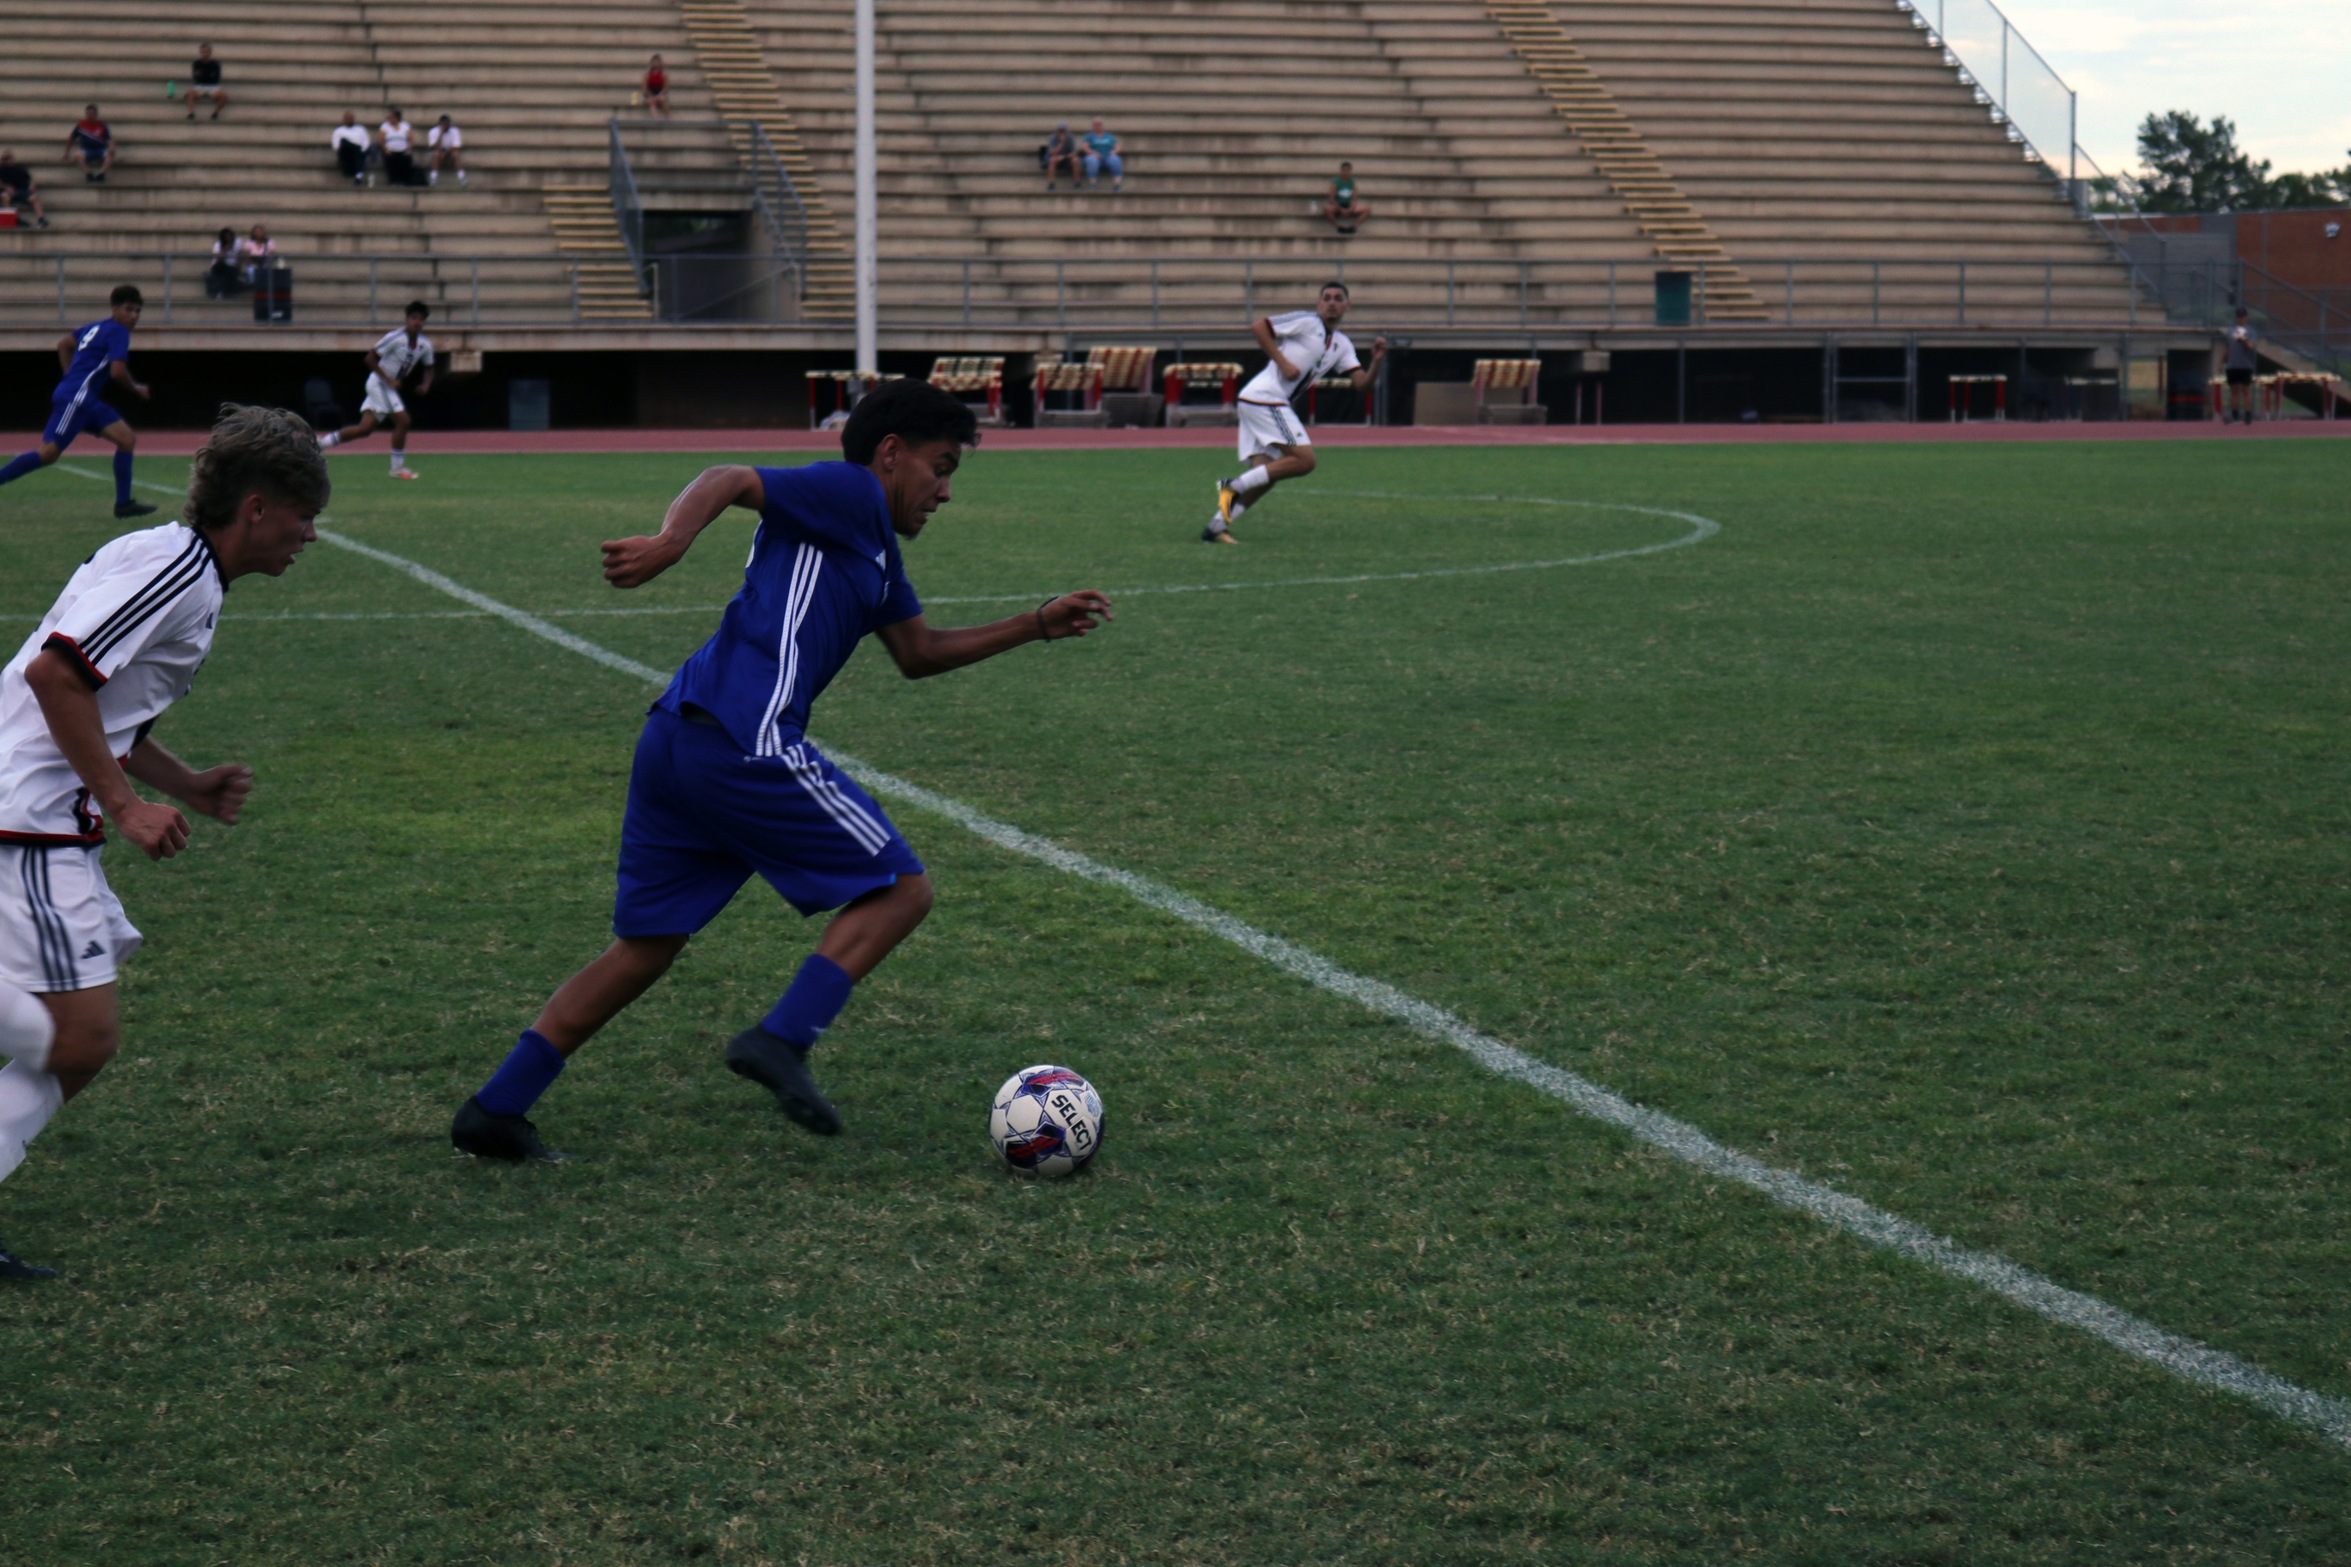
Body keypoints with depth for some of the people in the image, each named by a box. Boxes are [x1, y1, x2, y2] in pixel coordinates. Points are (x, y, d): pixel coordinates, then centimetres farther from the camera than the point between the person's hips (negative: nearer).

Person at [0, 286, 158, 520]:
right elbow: (117, 371, -19)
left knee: (127, 438, 5)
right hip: (75, 398, -10)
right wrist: (135, 388, -1)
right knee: (49, 453, -13)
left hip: (88, 401, 10)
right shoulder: (118, 331, -9)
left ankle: (123, 503, 5)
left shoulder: (96, 327, 19)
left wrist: (71, 376, 28)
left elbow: (63, 344, 28)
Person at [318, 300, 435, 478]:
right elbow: (370, 358, -16)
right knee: (402, 420, -15)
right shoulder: (395, 337, -18)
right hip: (379, 382, -8)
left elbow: (428, 368, 16)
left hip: (391, 387, 8)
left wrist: (425, 385, -4)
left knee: (365, 428, 5)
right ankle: (397, 468, -5)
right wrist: (388, 380, -20)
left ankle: (318, 442, 13)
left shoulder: (425, 345, 2)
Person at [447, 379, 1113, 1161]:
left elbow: (918, 653, 37)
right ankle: (780, 1040, -12)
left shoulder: (875, 546, 28)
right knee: (900, 888, 0)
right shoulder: (850, 493, 0)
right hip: (746, 743, -10)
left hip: (675, 744, 10)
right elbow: (729, 480, -15)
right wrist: (672, 540, -34)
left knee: (644, 949, 13)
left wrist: (1036, 624, 35)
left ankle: (496, 1108, 10)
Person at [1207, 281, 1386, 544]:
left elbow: (1361, 383, 10)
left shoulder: (1342, 345, 20)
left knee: (1264, 476, 2)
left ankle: (1217, 526, 0)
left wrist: (1377, 361, -8)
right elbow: (1259, 327, -7)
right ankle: (1234, 486, -14)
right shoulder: (1307, 322, -3)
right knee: (1304, 461, -15)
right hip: (1264, 397, -9)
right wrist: (1283, 362, -13)